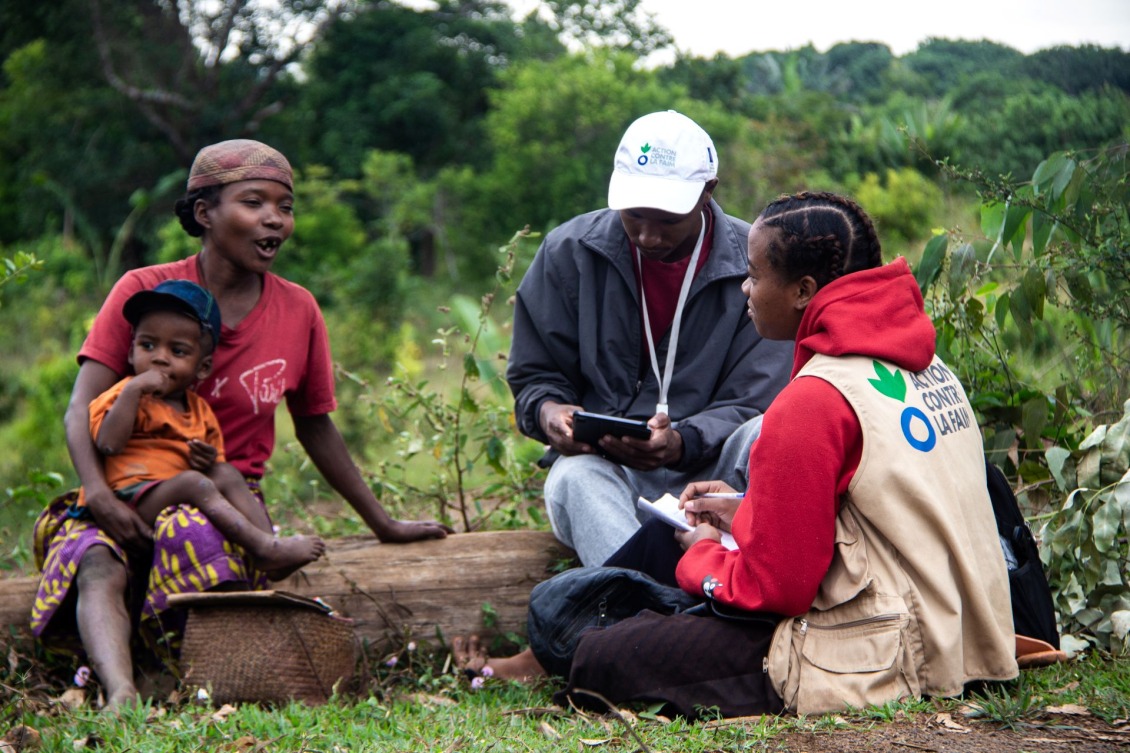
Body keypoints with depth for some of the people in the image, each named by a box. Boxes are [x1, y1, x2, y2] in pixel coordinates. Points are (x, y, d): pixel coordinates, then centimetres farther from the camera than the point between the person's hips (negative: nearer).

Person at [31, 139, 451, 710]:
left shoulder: (298, 311, 7)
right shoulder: (144, 291, 0)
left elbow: (315, 428, 19)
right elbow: (83, 408, -6)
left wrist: (383, 525, 21)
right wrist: (100, 495, -26)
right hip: (133, 496, -1)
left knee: (198, 540, -36)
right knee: (98, 566, -35)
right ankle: (121, 696, -56)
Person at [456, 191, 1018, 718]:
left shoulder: (814, 401, -19)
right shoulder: (925, 365, 8)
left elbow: (775, 586, -16)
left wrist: (703, 556, 5)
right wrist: (748, 513, 17)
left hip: (871, 664, -10)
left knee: (601, 658, -3)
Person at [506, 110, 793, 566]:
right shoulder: (568, 253, 2)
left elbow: (753, 405, -4)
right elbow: (533, 375, 11)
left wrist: (682, 443, -25)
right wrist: (548, 411, -15)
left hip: (708, 468, 0)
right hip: (602, 464, 0)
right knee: (573, 478, -36)